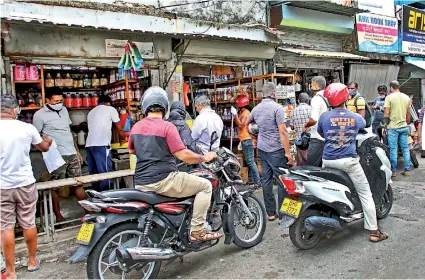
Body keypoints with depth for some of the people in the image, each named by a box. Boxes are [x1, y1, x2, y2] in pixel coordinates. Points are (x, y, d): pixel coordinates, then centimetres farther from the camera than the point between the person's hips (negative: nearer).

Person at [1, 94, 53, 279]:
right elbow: (44, 147, 10)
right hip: (26, 184, 1)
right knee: (29, 224, 13)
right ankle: (32, 261, 30)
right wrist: (48, 141, 32)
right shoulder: (27, 128, -8)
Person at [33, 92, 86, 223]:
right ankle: (58, 216, 13)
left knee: (78, 183, 10)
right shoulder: (40, 115, -6)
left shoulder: (64, 110, 12)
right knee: (55, 187, 3)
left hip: (72, 154, 6)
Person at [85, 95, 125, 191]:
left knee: (94, 173, 9)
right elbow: (119, 128, 14)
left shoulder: (91, 112, 28)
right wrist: (122, 139, 32)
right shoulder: (110, 109, 10)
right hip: (101, 145, -7)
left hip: (89, 145, 7)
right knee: (105, 172, -6)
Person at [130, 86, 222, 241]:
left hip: (140, 183, 8)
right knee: (205, 185, 3)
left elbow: (131, 150, 25)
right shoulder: (167, 126, -13)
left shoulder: (135, 127, 8)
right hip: (163, 180, -8)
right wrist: (204, 157, -2)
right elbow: (184, 155, -18)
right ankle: (197, 230, 0)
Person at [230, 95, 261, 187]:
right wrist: (235, 114, 14)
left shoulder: (245, 112, -13)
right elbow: (238, 124, 19)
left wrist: (235, 114, -20)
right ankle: (251, 180, 24)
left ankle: (257, 182, -12)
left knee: (250, 161, -12)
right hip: (245, 140, 11)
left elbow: (240, 125, -23)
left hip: (247, 140, -11)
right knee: (248, 161, 15)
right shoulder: (243, 112, 18)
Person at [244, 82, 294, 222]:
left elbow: (246, 123, 26)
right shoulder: (277, 107, -12)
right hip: (276, 150, -7)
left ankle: (271, 213, 15)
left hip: (262, 149, 7)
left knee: (266, 180, 9)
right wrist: (288, 152, -13)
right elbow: (283, 131, -17)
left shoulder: (256, 108, 9)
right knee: (282, 181, -1)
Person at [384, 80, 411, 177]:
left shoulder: (389, 97, -8)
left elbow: (386, 113, -10)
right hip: (404, 127, 5)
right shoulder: (407, 97, 9)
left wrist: (384, 126, 0)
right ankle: (407, 170, 14)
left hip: (393, 127, -5)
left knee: (393, 149, 0)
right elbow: (408, 114, 13)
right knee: (405, 149, 10)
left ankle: (393, 171, 6)